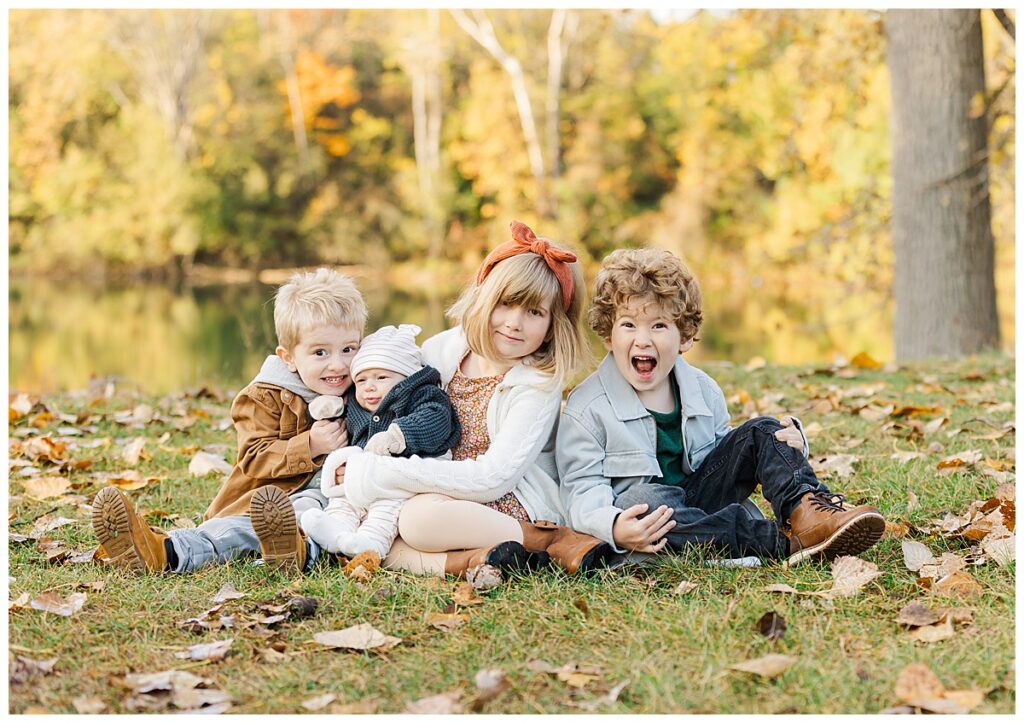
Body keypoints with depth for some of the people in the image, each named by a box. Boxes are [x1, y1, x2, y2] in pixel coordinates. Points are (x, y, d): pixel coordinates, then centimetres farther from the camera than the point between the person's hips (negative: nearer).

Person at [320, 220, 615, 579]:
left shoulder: (539, 386, -12)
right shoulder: (439, 351, 2)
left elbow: (490, 479, -22)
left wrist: (377, 473, -23)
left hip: (512, 508, -5)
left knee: (419, 515, -34)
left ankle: (554, 540, -18)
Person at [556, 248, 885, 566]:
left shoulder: (703, 390, 6)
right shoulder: (586, 409, -11)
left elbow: (724, 448, 17)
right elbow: (584, 491, -16)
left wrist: (787, 441, -4)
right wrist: (613, 527, -39)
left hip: (699, 497, 5)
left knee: (761, 431, -5)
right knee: (642, 499, -39)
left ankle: (806, 509, -33)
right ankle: (782, 541, -41)